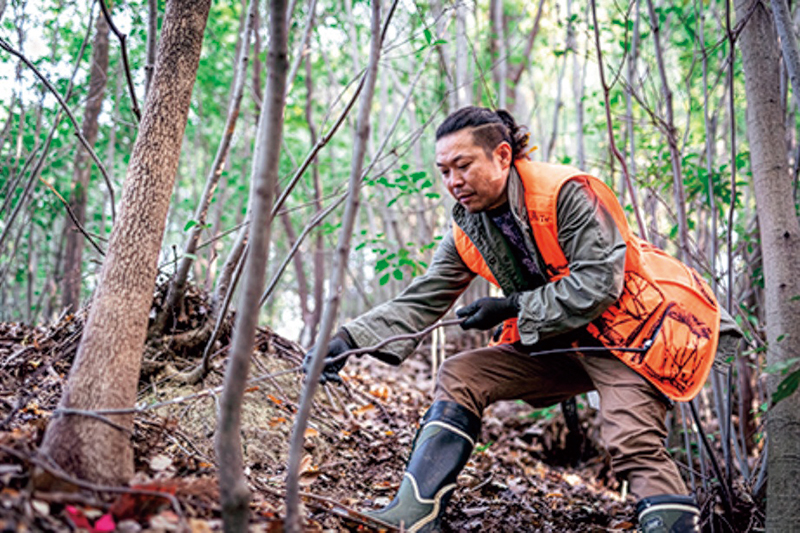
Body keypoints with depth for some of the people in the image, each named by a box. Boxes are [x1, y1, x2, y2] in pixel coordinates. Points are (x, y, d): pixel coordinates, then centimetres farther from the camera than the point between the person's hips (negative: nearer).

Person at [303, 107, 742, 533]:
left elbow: (598, 285, -24)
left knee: (632, 445, -24)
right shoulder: (468, 234, 1)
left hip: (634, 329, -7)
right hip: (563, 343, 7)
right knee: (459, 377, -4)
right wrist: (349, 339, -16)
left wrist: (512, 308, -19)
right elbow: (420, 301, -2)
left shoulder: (567, 193, -21)